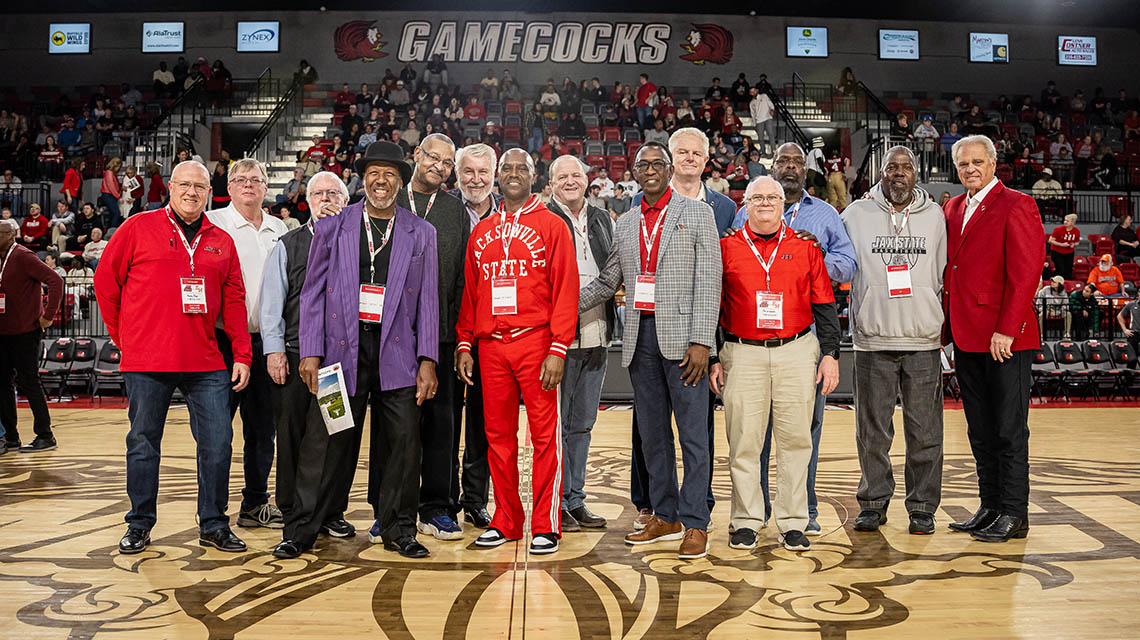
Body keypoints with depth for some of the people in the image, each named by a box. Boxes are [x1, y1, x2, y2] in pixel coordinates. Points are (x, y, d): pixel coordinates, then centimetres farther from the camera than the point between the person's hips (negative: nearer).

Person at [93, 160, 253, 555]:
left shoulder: (221, 241, 11)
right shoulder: (138, 229, 3)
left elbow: (234, 301, 10)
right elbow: (105, 281, 6)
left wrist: (242, 354, 5)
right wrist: (123, 337, 6)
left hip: (206, 363, 3)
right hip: (146, 361, -2)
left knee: (217, 441, 1)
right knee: (143, 443, 7)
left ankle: (213, 525, 15)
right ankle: (139, 526, 23)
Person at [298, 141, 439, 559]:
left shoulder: (421, 233, 9)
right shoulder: (332, 228, 8)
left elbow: (427, 300, 6)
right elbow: (313, 293, 6)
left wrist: (427, 360, -1)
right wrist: (311, 352, -3)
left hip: (397, 351, 1)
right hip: (344, 347, 0)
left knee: (404, 439, -2)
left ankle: (398, 528, 12)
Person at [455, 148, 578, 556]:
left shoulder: (551, 225, 3)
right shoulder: (481, 231, 16)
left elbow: (566, 289, -4)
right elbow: (469, 291, 18)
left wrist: (557, 349, -11)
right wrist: (465, 343, 9)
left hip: (535, 341, -4)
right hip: (490, 345, 4)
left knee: (545, 433, -3)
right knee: (498, 434, 7)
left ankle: (546, 526, 5)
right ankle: (506, 521, 18)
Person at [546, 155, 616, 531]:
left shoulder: (603, 220, 15)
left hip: (596, 334, 6)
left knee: (582, 423, 13)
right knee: (556, 423, 1)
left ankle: (576, 499, 23)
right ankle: (557, 504, 11)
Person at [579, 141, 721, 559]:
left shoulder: (697, 214, 2)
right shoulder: (625, 224, 16)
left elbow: (708, 283, -5)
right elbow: (606, 282, 20)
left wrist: (701, 342, -13)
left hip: (681, 336, -5)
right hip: (640, 336, 5)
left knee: (692, 431, -2)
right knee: (651, 432, 10)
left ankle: (694, 524, 6)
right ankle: (665, 516, 22)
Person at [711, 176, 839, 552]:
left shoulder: (805, 247, 9)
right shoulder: (727, 247, 6)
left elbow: (824, 306, 10)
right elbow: (713, 308, 8)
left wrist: (830, 353, 3)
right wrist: (713, 359, 4)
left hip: (796, 352, 1)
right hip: (742, 354, -1)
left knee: (795, 440, 3)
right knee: (744, 441, 1)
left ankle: (793, 523, 13)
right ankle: (746, 521, 12)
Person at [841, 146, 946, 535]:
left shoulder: (935, 215, 10)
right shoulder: (857, 214, 6)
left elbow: (944, 274, 15)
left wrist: (932, 315, 11)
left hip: (923, 341, 1)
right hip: (873, 340, -1)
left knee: (924, 431, 5)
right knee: (873, 430, 5)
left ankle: (922, 507, 16)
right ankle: (873, 503, 18)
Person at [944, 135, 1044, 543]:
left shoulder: (1017, 206, -7)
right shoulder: (953, 208, 15)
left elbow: (1026, 273, -13)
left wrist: (1006, 330, -18)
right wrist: (947, 331, 9)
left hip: (1005, 339, -7)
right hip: (966, 338, 7)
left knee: (1010, 431, 1)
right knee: (980, 431, 13)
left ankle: (1014, 515, 11)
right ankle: (990, 508, 23)